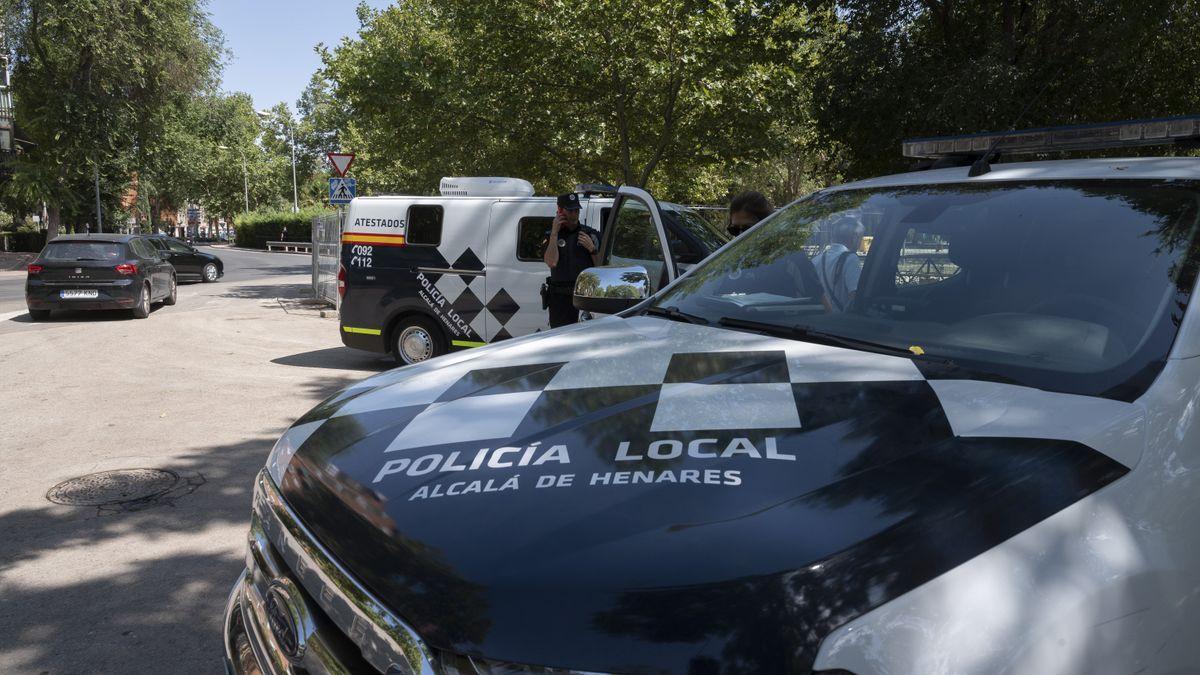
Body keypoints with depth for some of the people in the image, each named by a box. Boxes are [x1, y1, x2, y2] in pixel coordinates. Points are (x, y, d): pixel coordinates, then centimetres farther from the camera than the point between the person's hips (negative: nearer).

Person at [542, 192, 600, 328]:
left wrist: (592, 248, -6)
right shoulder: (551, 237, 11)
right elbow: (551, 263, -9)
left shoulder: (590, 234, 11)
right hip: (560, 298, 0)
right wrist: (554, 233, -5)